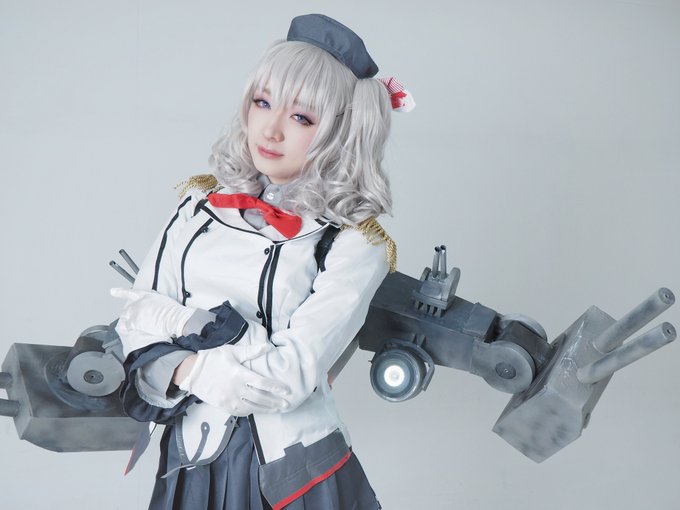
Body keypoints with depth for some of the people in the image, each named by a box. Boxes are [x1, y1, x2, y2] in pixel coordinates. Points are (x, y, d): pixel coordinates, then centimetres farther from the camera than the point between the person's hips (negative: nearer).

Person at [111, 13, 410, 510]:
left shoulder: (353, 246, -13)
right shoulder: (202, 205, 1)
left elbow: (287, 378, -22)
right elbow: (137, 328, -3)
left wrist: (186, 322, -15)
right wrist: (193, 373, -21)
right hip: (188, 457, 4)